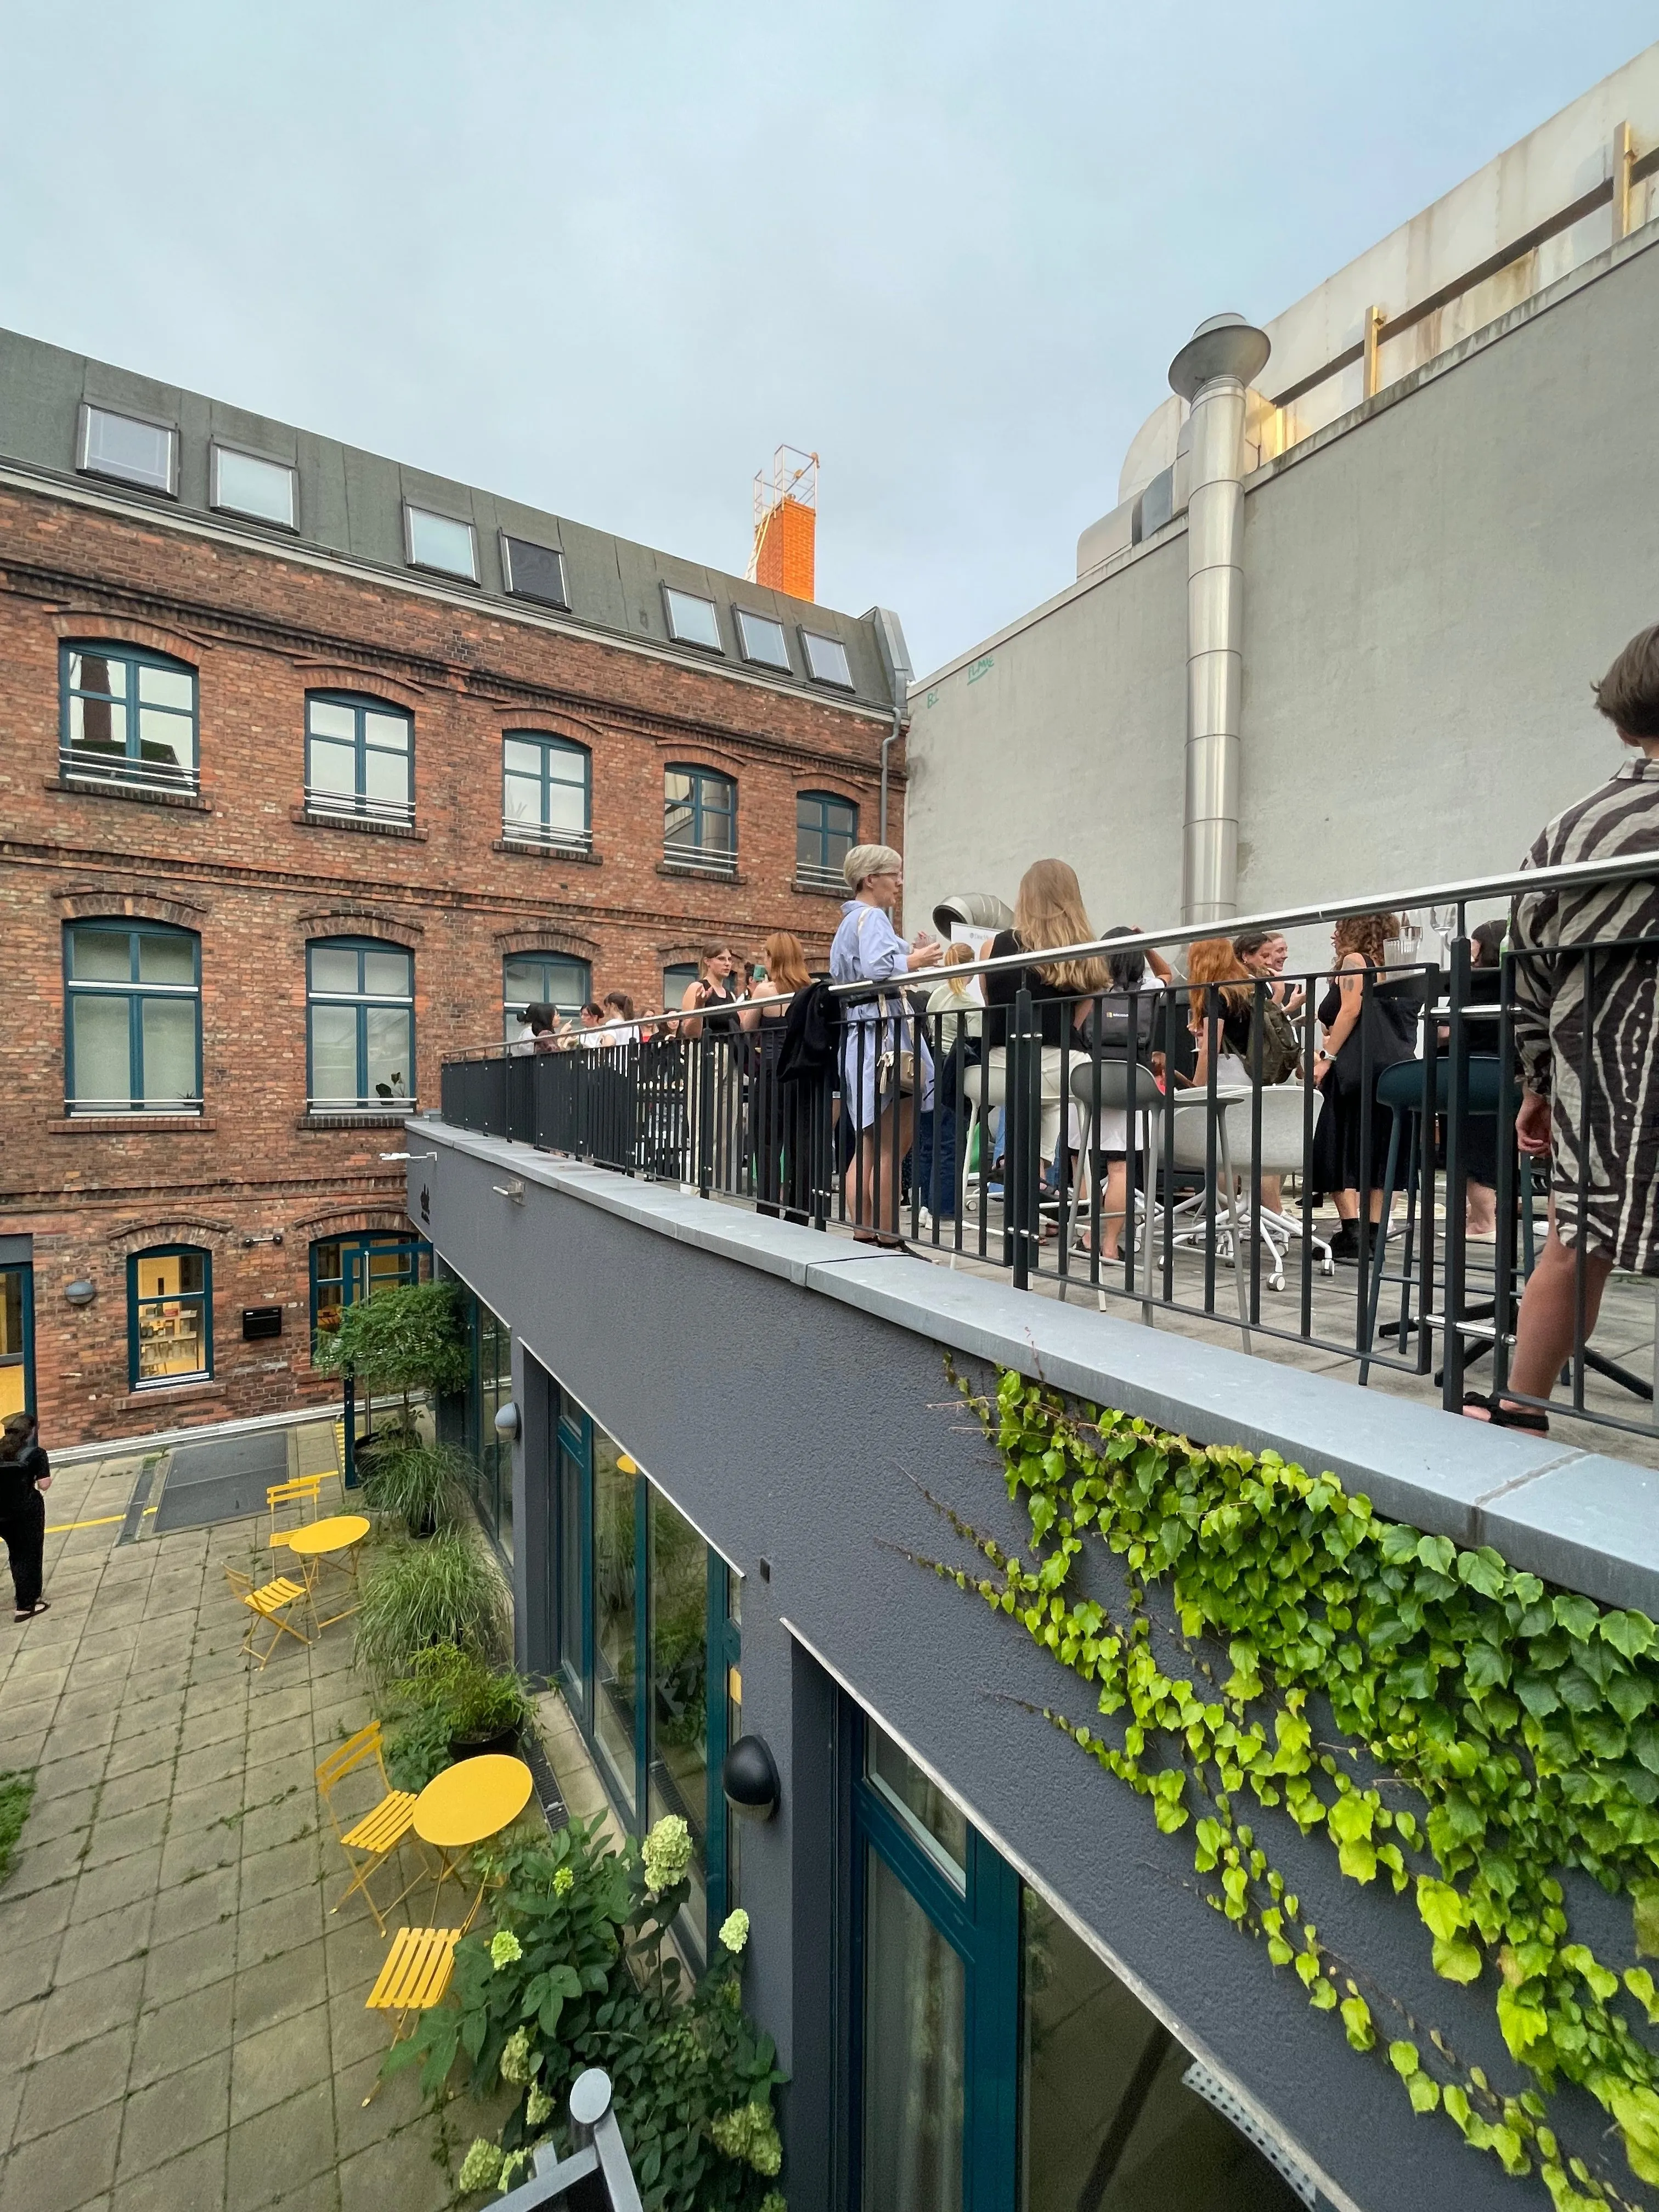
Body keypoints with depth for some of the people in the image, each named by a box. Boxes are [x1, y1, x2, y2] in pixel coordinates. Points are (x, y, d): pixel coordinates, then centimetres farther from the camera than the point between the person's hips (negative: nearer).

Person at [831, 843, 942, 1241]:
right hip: (881, 1034, -10)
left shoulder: (850, 921, 24)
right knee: (892, 1149, -6)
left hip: (859, 1038, 10)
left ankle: (864, 1235, 13)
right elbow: (877, 968, -24)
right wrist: (915, 960, -8)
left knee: (868, 1148, 10)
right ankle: (888, 1238, -2)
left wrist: (911, 956, 17)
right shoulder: (872, 917, -6)